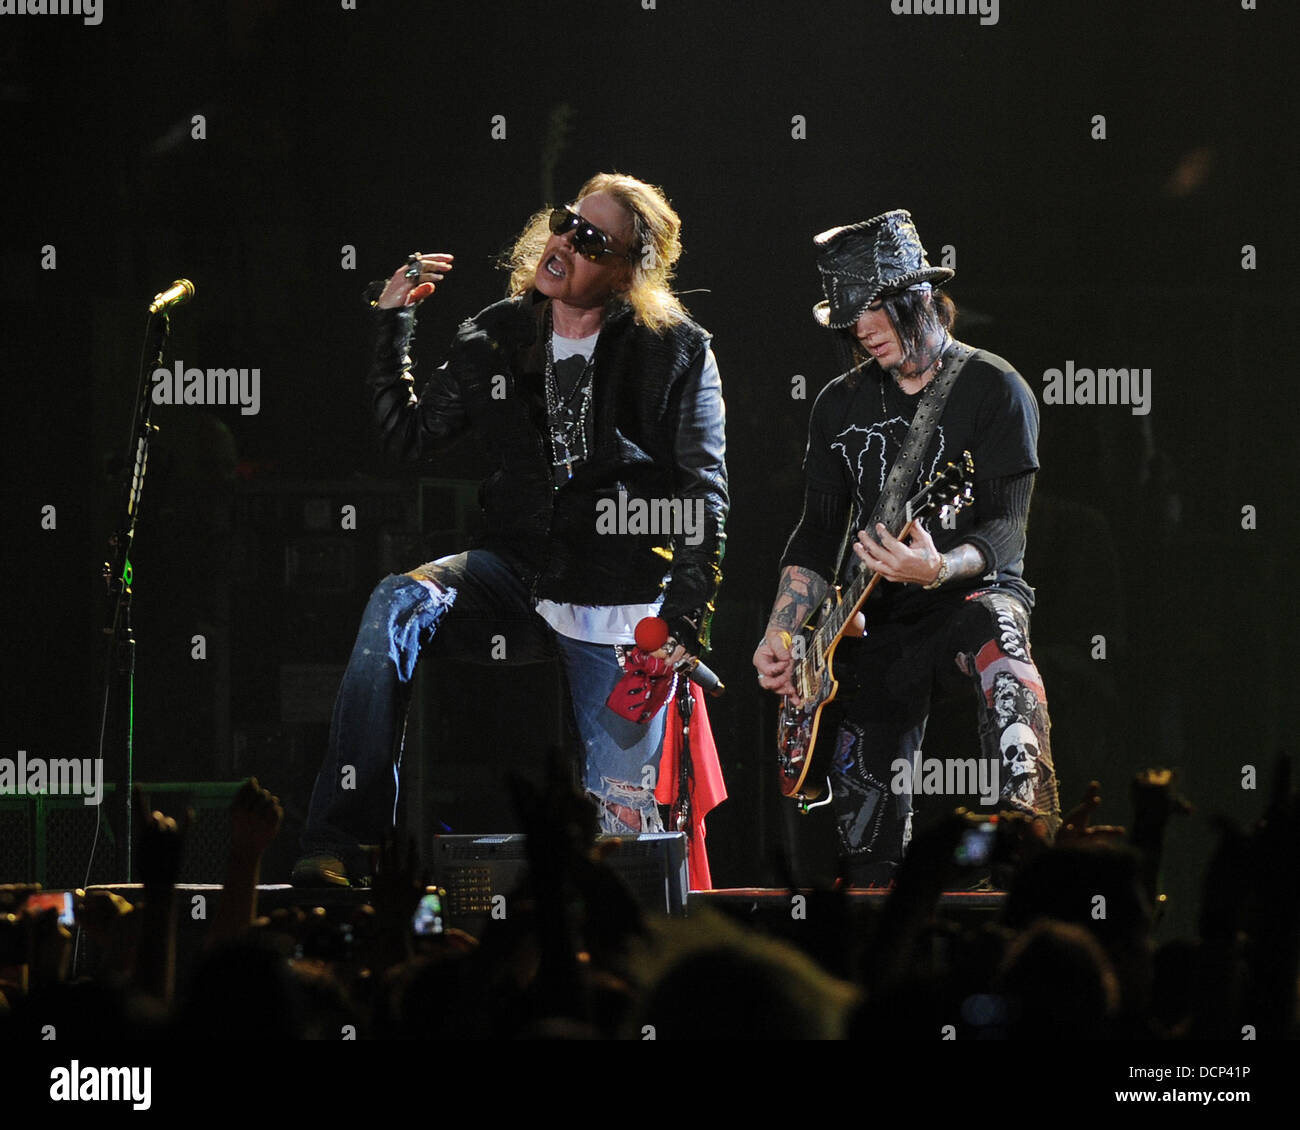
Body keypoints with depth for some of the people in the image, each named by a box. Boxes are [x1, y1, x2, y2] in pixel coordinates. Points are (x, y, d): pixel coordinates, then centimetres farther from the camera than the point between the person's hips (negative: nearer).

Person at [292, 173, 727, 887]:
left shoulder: (679, 353, -4)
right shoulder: (495, 338, 6)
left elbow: (703, 497, -6)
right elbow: (410, 437, 11)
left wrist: (683, 621, -14)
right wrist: (392, 326, 1)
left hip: (619, 609, -2)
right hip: (516, 579, 2)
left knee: (622, 814, -9)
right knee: (394, 607, -27)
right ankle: (340, 846, -31)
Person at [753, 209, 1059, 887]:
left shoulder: (992, 389, -6)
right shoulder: (840, 406, 10)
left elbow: (1004, 531, -14)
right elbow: (818, 533, 13)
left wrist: (939, 569, -34)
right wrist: (781, 633, -1)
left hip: (972, 589, -6)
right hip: (878, 627, 6)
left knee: (994, 634, -42)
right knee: (867, 826, -1)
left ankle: (1031, 825, -51)